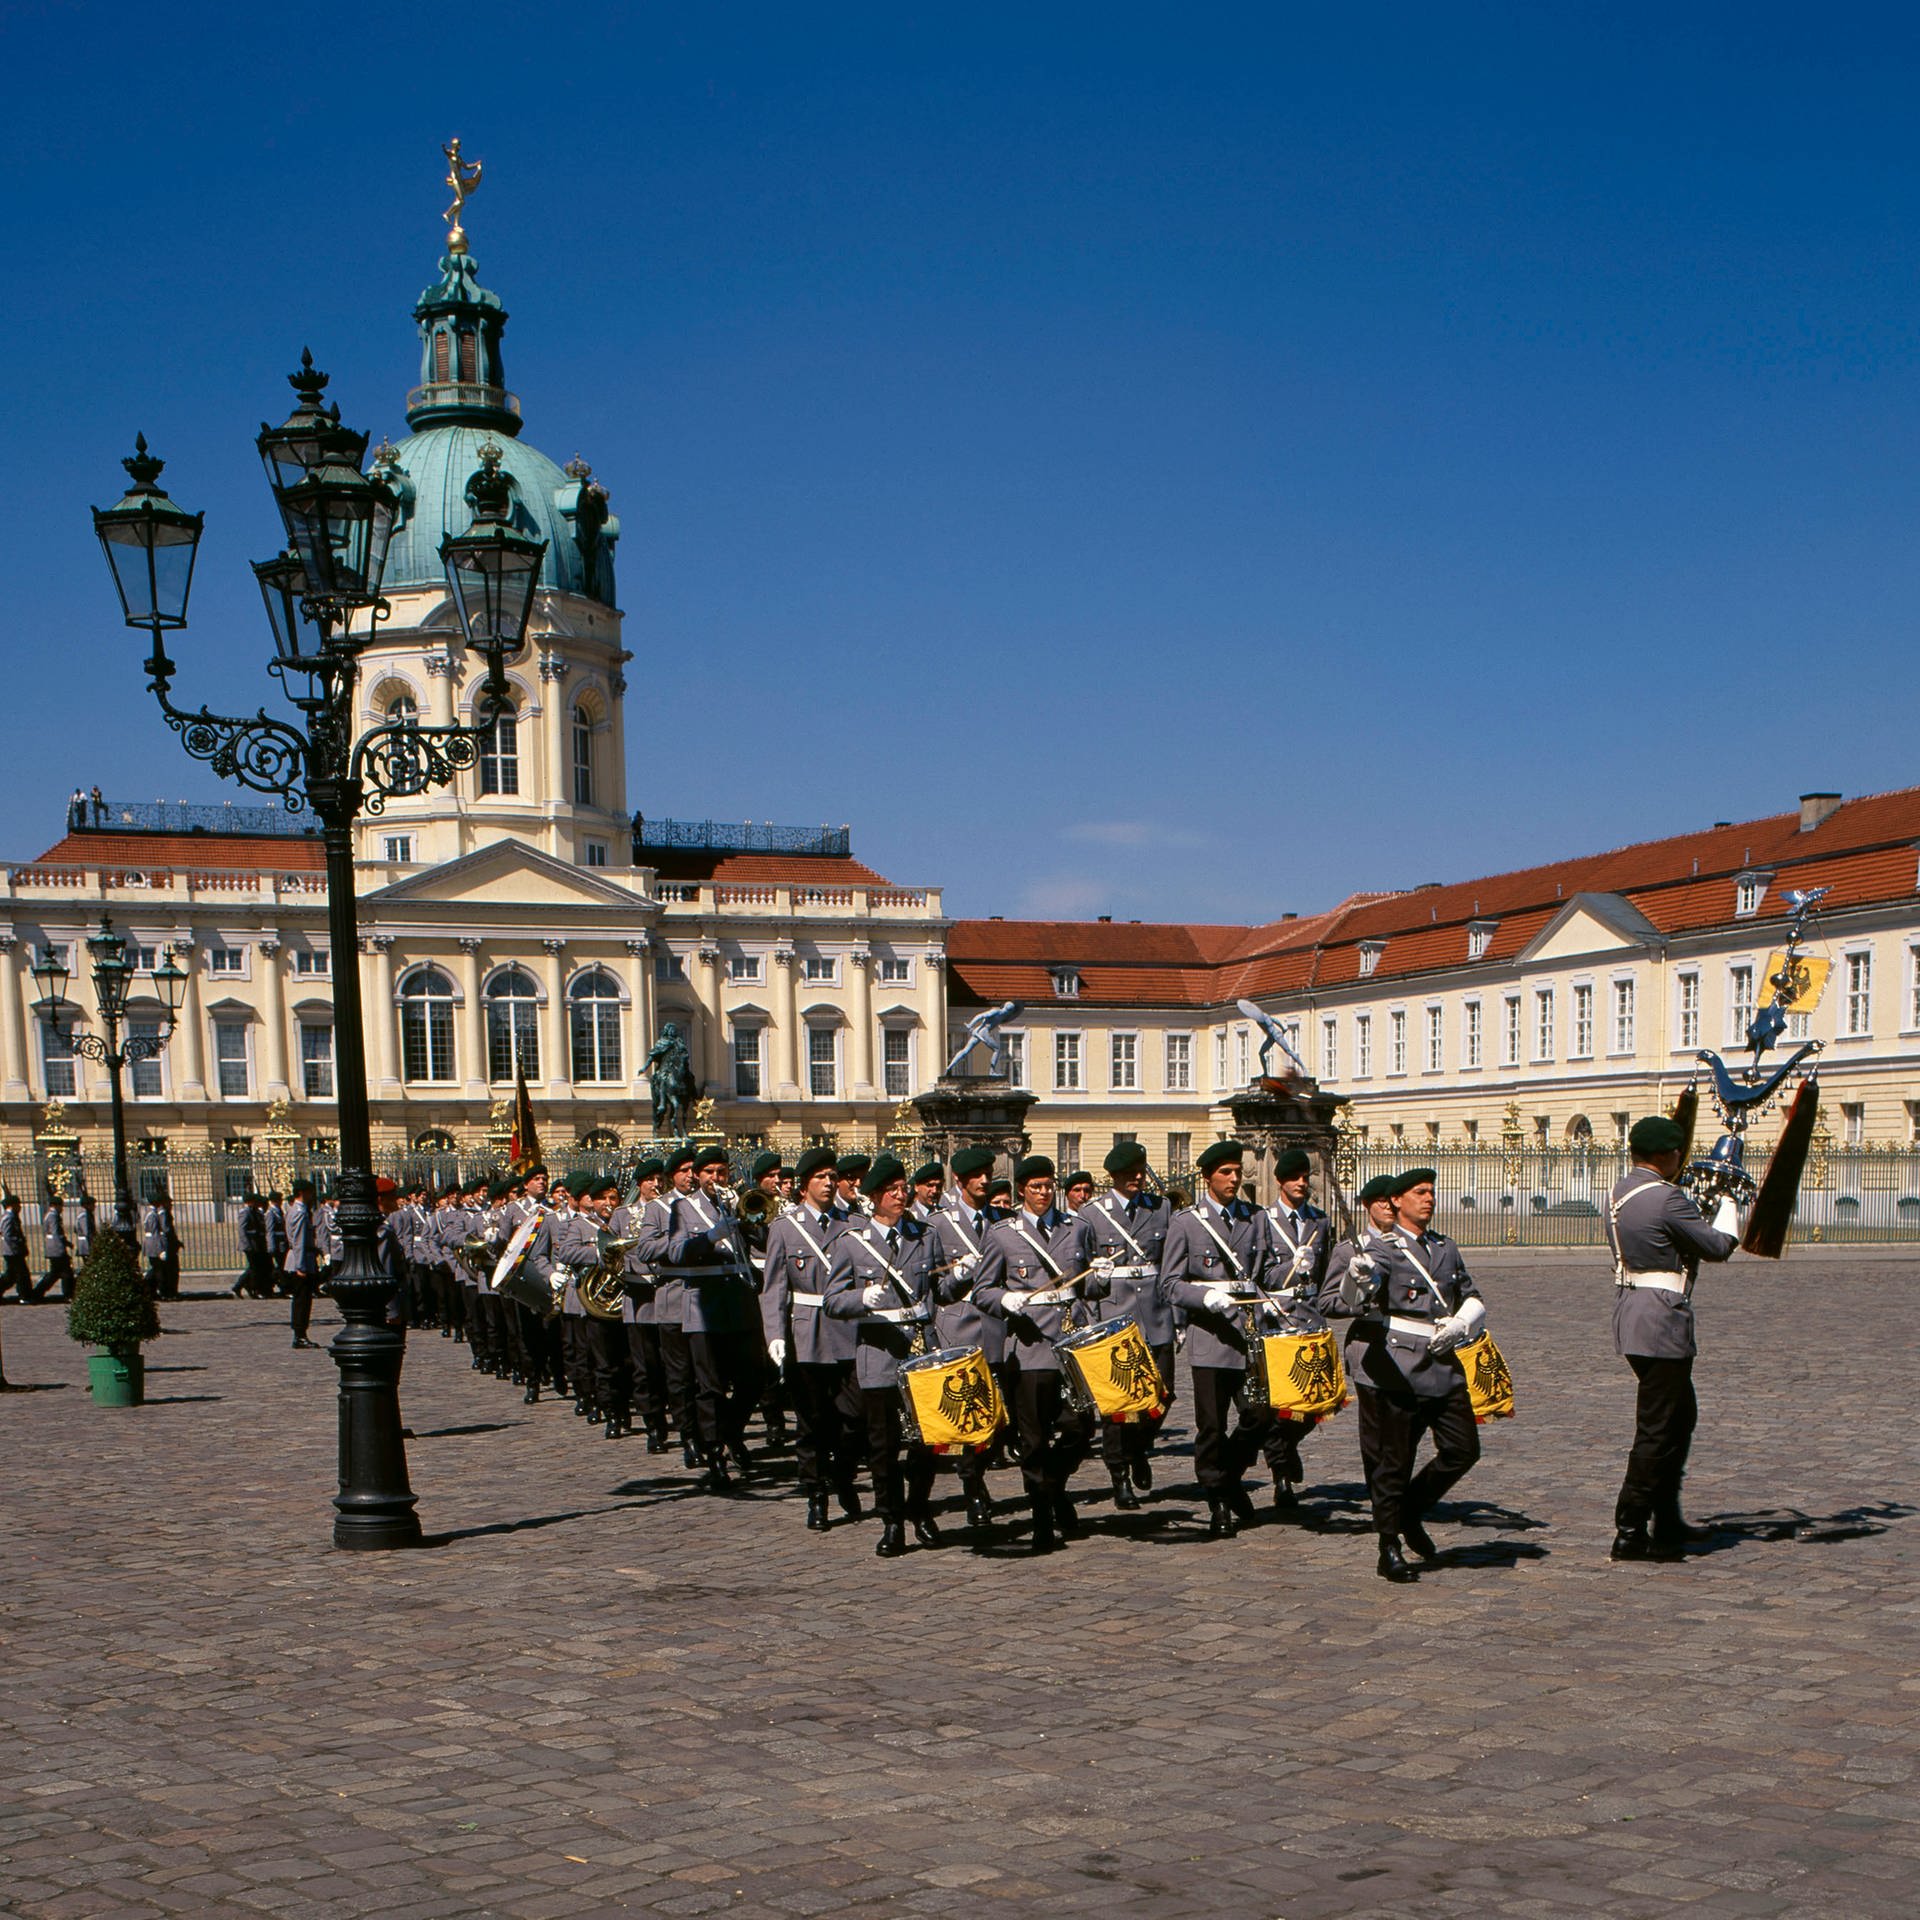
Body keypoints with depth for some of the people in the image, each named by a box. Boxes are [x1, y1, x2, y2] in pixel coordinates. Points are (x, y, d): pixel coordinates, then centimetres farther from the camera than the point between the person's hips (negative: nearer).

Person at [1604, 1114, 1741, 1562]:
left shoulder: (1619, 1193, 11)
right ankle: (1630, 1533, -1)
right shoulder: (1666, 1198, -19)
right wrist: (1728, 1206, 7)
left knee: (1682, 1417, 21)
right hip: (1662, 1326, -10)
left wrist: (1703, 1205, 20)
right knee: (1658, 1429, -4)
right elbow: (1719, 1246, -10)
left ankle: (1667, 1521, 28)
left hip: (1631, 1314, 10)